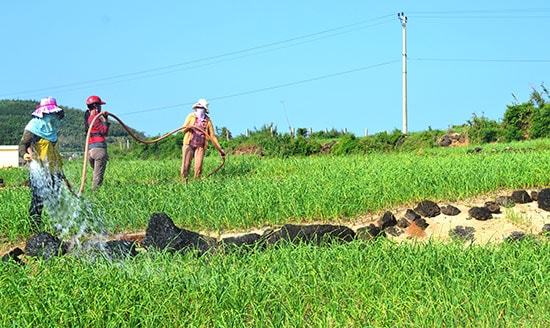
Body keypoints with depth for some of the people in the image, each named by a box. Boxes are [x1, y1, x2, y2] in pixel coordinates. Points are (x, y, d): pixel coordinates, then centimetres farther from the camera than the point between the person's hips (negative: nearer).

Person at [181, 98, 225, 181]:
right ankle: (183, 181, -6)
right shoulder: (191, 116, 9)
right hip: (189, 144, 0)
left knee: (198, 166, -8)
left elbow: (212, 136, 9)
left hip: (200, 146, 0)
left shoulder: (208, 120, 8)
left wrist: (220, 149, 4)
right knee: (186, 164, -8)